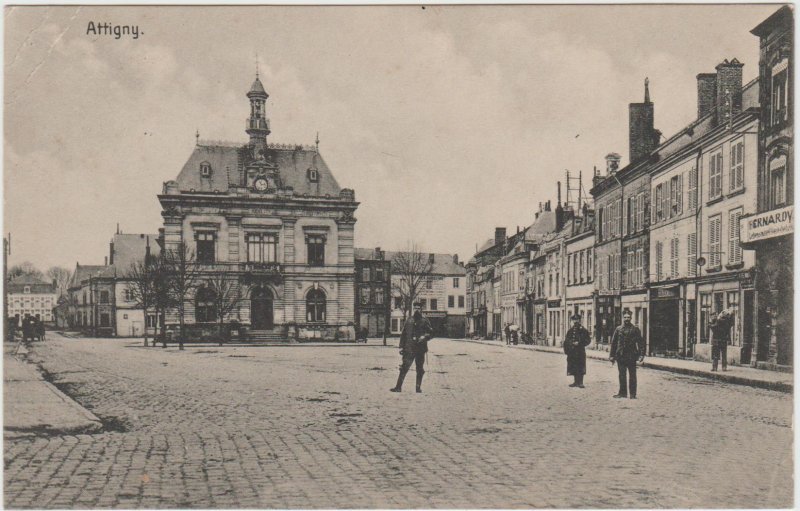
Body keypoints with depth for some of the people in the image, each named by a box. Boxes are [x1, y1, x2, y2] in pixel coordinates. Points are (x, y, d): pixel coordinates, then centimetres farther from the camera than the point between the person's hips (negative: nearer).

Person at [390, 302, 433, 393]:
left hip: (420, 348, 0)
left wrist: (424, 337, -17)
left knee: (420, 369, 6)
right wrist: (401, 346, 4)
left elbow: (430, 332, 3)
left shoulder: (425, 320, 5)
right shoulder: (409, 320, 9)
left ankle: (418, 387, 15)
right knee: (404, 367, -5)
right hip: (409, 349, 0)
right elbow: (403, 334, 10)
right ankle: (398, 387, -3)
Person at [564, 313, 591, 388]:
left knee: (580, 367, -4)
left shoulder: (583, 330, 0)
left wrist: (579, 343, -14)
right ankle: (576, 382, 17)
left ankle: (580, 382, 0)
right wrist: (566, 350, -1)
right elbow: (566, 341, 12)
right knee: (573, 367, 7)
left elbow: (588, 340, -3)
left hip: (580, 352, -4)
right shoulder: (570, 330, 10)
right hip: (572, 352, 4)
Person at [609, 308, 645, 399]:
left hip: (632, 356, -2)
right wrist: (612, 355, 5)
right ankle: (623, 392, 17)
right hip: (621, 356, 2)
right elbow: (613, 343, 9)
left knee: (632, 376, 3)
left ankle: (633, 394, 9)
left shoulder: (635, 329, 2)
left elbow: (640, 342, -1)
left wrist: (641, 354, -9)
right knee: (622, 375, 8)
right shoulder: (618, 329, 7)